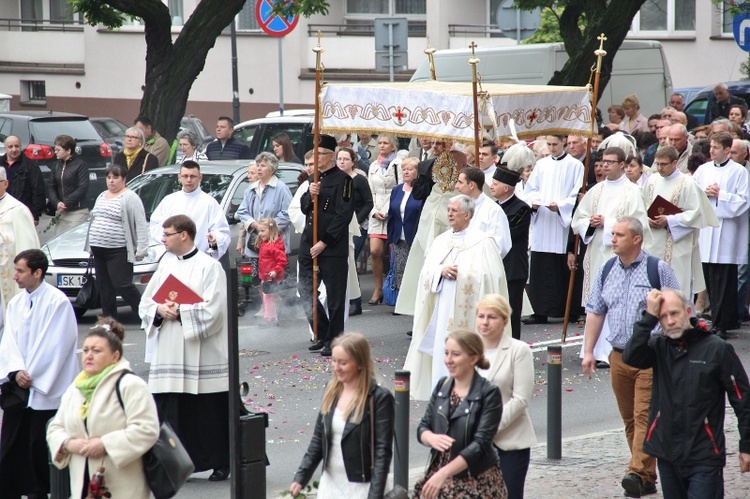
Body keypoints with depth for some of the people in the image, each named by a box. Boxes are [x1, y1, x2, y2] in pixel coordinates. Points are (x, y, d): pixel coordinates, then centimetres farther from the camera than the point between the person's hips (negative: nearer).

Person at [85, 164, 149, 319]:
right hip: (99, 251, 8)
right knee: (104, 288, 8)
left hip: (118, 252, -8)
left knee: (122, 285, -14)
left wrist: (141, 248, -18)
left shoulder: (130, 198, -6)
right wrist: (90, 245, 22)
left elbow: (141, 224, -11)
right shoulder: (102, 197, 20)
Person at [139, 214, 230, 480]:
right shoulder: (165, 264, 13)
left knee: (209, 412, 0)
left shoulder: (209, 267, -5)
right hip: (168, 355, 5)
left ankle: (220, 463, 12)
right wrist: (160, 310, -9)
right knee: (170, 411, 2)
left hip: (202, 356, -5)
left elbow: (213, 309, -13)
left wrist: (180, 311, -14)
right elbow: (146, 303, 12)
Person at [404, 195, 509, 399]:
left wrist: (460, 274, -11)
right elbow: (427, 271, 9)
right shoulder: (441, 240, 16)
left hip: (467, 308, -5)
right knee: (442, 347, 1)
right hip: (443, 307, 5)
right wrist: (442, 271, -11)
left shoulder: (482, 242, -2)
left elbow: (489, 275, -9)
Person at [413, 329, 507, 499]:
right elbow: (422, 428, 10)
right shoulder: (442, 386, 8)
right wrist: (432, 438, -15)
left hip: (477, 481, -5)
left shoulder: (489, 394, -10)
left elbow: (480, 444, -16)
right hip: (438, 476, 5)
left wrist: (444, 473, -24)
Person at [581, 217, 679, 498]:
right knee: (629, 420, 8)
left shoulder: (658, 269, -5)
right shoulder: (606, 272, 10)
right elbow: (595, 312, 16)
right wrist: (588, 351, 10)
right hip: (618, 356, 6)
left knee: (644, 415, -14)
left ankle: (637, 473, -23)